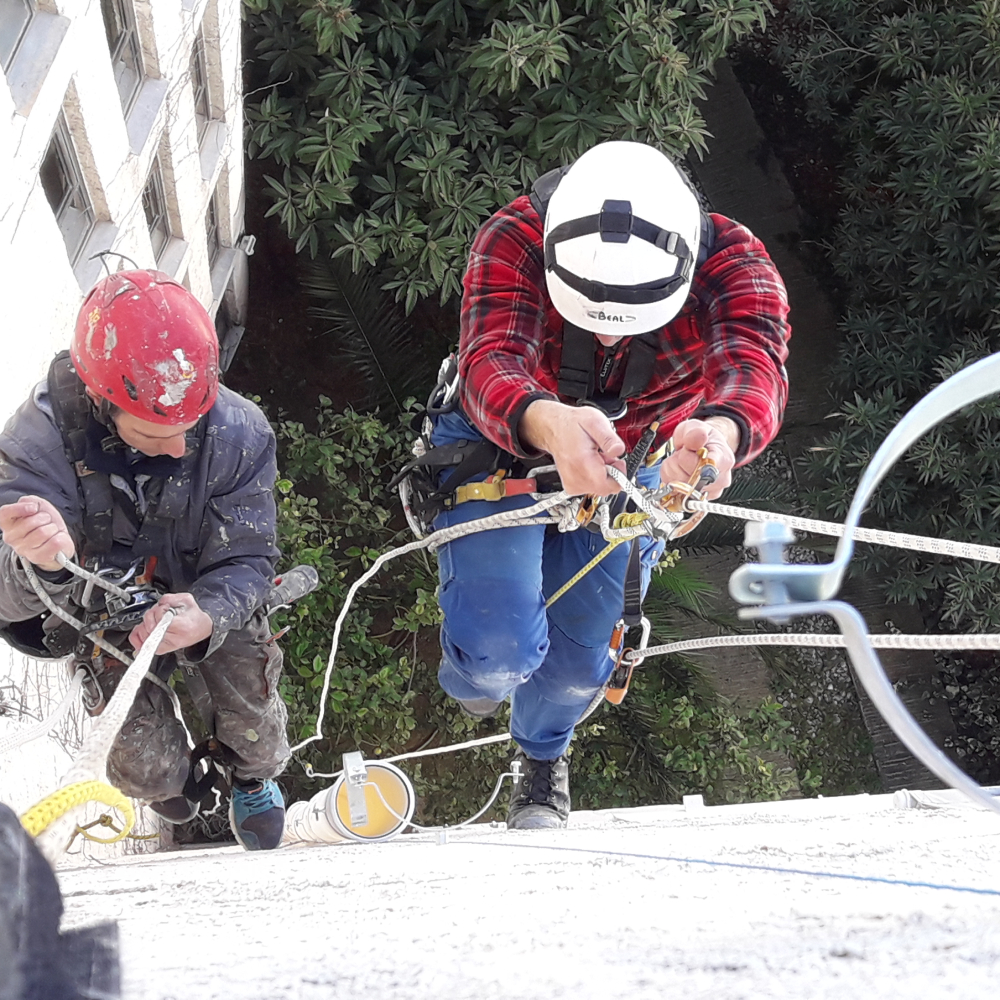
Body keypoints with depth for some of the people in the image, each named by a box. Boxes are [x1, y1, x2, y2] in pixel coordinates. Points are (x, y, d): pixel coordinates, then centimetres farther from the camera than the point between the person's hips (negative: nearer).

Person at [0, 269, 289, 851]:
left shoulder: (239, 432, -30)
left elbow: (245, 562, -22)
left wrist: (207, 617, -46)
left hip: (215, 610, 1)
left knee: (254, 734, 5)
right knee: (146, 771, 1)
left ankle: (254, 780, 47)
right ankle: (174, 783, 43)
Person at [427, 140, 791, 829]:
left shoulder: (736, 265, -32)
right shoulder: (514, 241, -35)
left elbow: (755, 365, -50)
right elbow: (491, 366, -49)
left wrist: (721, 433, -74)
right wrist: (548, 424, -73)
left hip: (633, 463, 2)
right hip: (502, 445, -2)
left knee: (580, 655, 8)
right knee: (504, 650, -18)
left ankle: (543, 754, 47)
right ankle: (474, 671, 25)